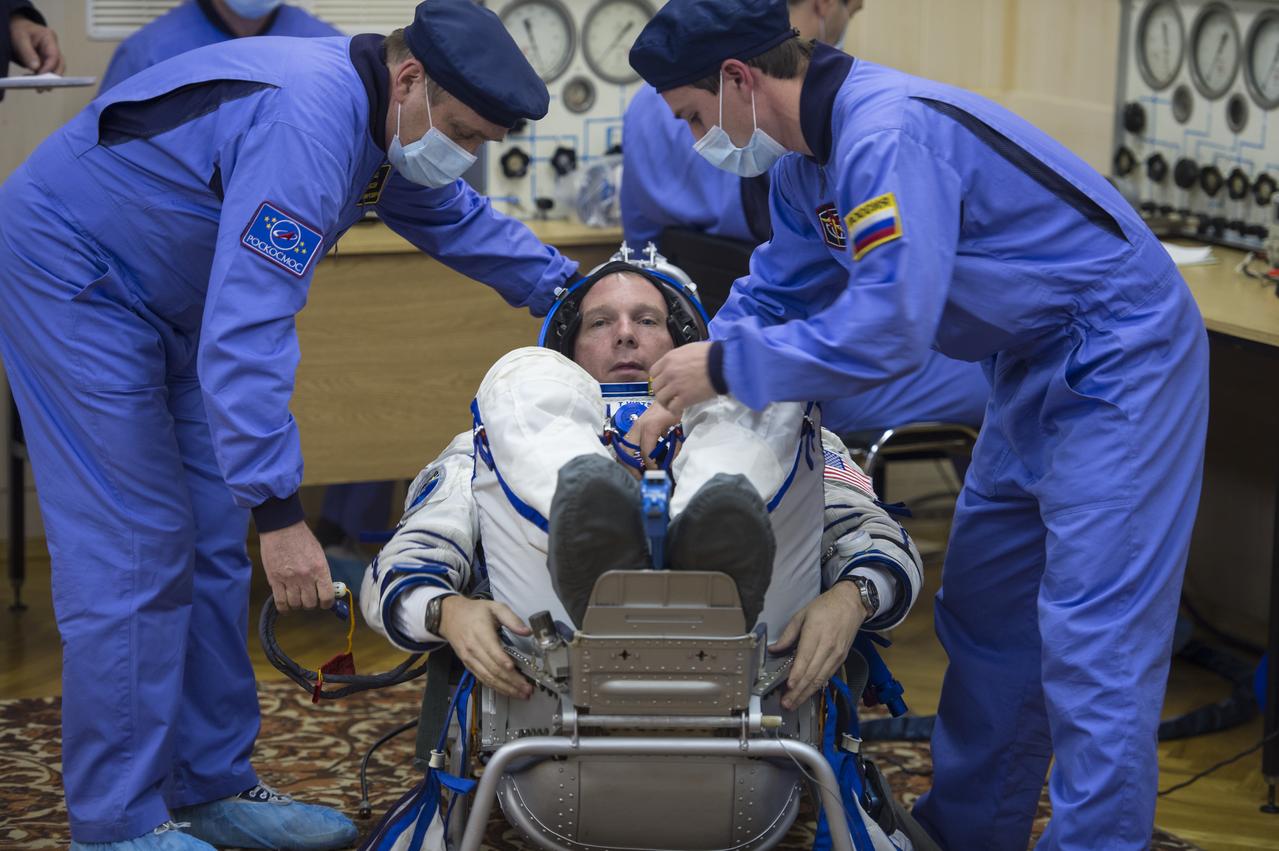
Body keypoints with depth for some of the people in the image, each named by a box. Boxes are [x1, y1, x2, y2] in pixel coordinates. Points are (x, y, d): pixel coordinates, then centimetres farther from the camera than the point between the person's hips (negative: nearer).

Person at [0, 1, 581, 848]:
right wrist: (281, 512, -39)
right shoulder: (306, 123, -32)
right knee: (134, 550, -11)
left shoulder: (384, 124, -1)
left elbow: (461, 220, 20)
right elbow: (247, 332, -38)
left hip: (163, 299, 10)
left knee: (210, 544, 8)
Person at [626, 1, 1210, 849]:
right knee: (984, 612, 15)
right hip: (1036, 367, 10)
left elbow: (887, 329, -31)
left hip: (1116, 358, -10)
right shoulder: (809, 157, 5)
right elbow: (776, 290, 17)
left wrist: (725, 365, -20)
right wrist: (683, 394, 5)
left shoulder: (887, 138, -27)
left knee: (1091, 638, -11)